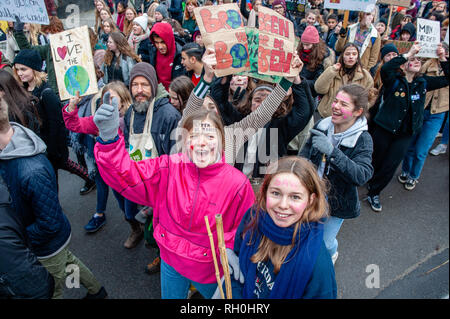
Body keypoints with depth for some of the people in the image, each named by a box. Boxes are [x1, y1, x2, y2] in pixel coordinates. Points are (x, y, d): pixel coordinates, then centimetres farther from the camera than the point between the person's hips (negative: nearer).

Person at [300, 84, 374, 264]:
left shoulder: (363, 140, -20)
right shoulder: (322, 126, -9)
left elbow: (362, 176, -34)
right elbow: (305, 154, 4)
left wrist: (332, 151, -44)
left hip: (336, 202, -3)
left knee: (325, 242, 10)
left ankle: (332, 254, 49)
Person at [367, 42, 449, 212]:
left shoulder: (423, 82, 6)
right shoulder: (394, 81, -10)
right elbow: (385, 69, -30)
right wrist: (409, 53, -31)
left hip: (406, 133, 4)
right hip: (385, 129, -4)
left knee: (390, 166, 4)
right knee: (376, 161, 10)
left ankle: (373, 192, 21)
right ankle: (372, 182, 40)